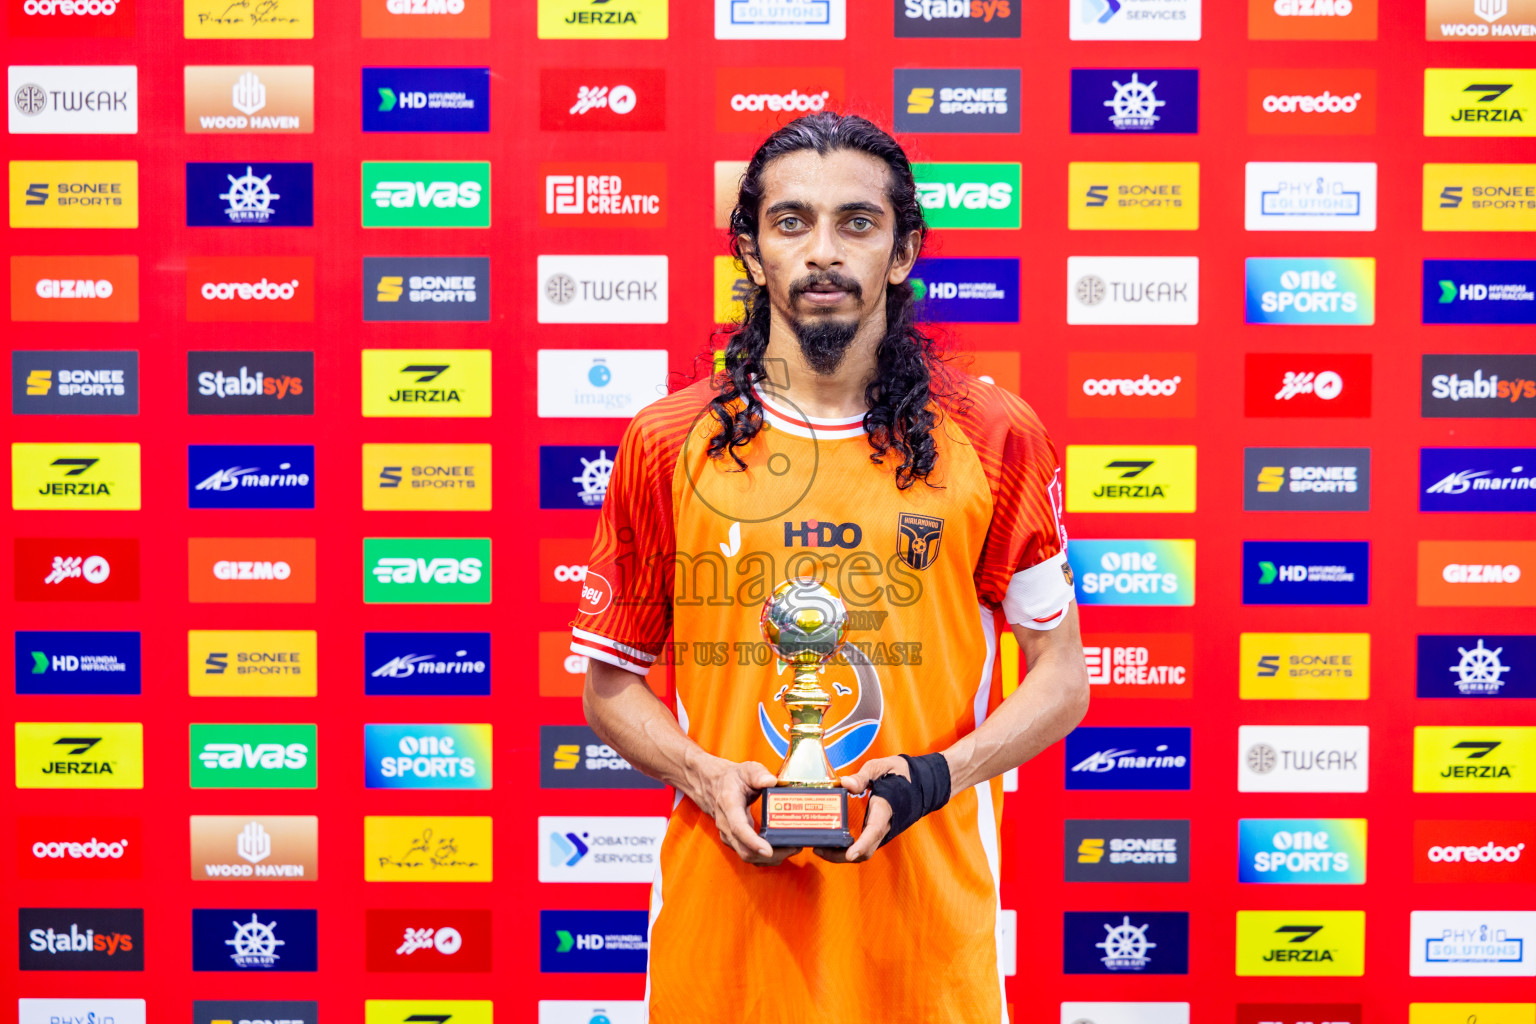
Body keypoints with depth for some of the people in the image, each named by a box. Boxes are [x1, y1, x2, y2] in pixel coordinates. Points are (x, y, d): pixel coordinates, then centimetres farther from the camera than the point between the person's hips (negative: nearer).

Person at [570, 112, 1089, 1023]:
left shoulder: (996, 439, -2)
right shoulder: (667, 445, 0)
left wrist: (938, 774, -12)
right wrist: (704, 775, -10)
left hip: (925, 907, 0)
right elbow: (611, 683, 7)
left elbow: (1061, 679, 4)